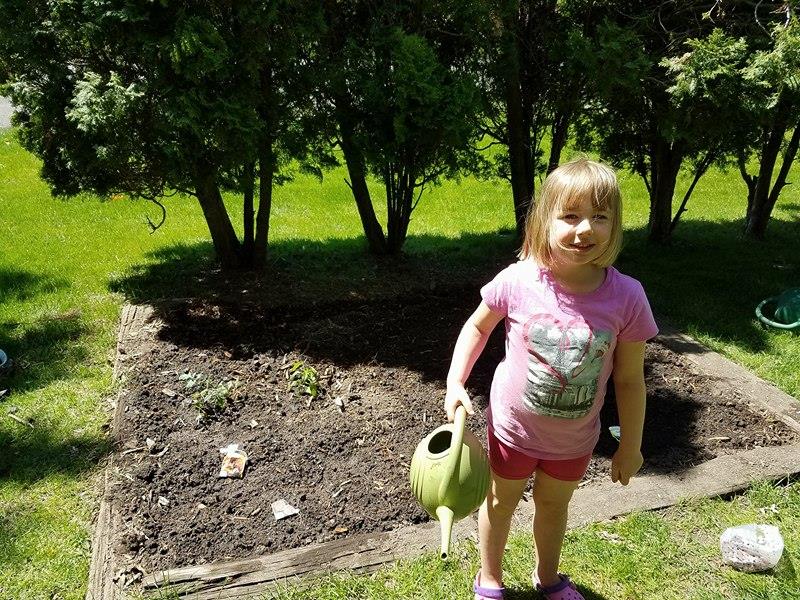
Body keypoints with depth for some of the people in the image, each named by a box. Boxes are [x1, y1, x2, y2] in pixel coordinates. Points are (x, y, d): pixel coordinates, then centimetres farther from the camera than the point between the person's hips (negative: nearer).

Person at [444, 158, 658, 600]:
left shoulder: (626, 296, -22)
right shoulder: (517, 281, -25)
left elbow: (629, 380, -10)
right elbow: (477, 326, -5)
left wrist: (630, 447, -2)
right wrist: (455, 384, -12)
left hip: (574, 438, 2)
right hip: (513, 426, -1)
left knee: (554, 505, 27)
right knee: (501, 501, 22)